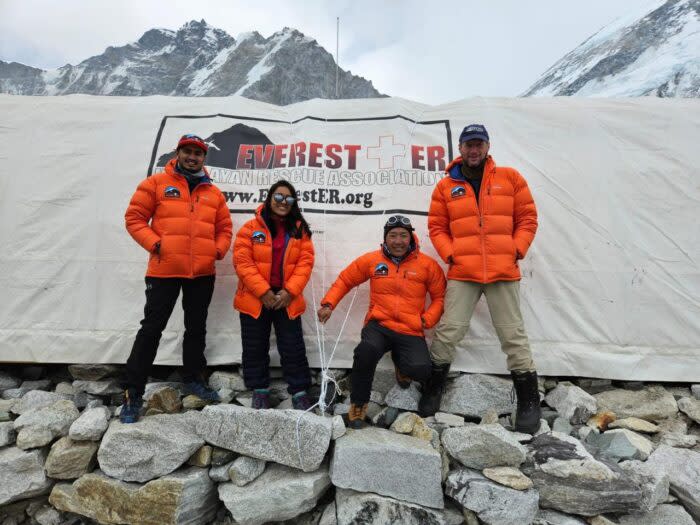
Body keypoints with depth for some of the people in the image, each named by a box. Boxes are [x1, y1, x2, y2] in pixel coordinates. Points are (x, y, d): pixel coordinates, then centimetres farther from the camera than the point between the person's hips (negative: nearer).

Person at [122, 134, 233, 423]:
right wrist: (154, 244, -12)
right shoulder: (156, 183, 2)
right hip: (164, 270, -4)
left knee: (196, 328, 14)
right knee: (152, 328, 0)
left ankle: (193, 379, 32)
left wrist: (218, 250, -1)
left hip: (203, 273, 4)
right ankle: (132, 393, 11)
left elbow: (224, 227, 16)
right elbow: (134, 217, -1)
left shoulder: (213, 193, 12)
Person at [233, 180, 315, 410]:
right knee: (256, 347, 10)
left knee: (293, 347, 5)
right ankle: (260, 391, 27)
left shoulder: (300, 230, 5)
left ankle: (300, 392, 17)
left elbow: (305, 262, -1)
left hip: (287, 300, 1)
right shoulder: (251, 228, -2)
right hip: (255, 299, 0)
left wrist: (289, 292, -13)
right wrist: (263, 291, -16)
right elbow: (242, 262, -9)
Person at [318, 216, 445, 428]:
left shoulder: (428, 264, 3)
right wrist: (328, 303, 2)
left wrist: (428, 319, -6)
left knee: (421, 370, -25)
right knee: (367, 350, -34)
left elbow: (440, 296, 10)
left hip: (411, 331, 1)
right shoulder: (371, 260, 4)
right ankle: (358, 404, -7)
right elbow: (345, 280, 14)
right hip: (379, 325, 0)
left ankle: (401, 364, 17)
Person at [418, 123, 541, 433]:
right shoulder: (446, 186, 8)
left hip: (503, 271, 0)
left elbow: (527, 218, 8)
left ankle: (529, 401, 20)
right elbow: (437, 227, 8)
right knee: (448, 331, 0)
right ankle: (434, 389, 19)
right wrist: (450, 254, -5)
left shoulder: (510, 178, 7)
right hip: (462, 272, 0)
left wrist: (516, 250, -4)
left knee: (513, 334, 6)